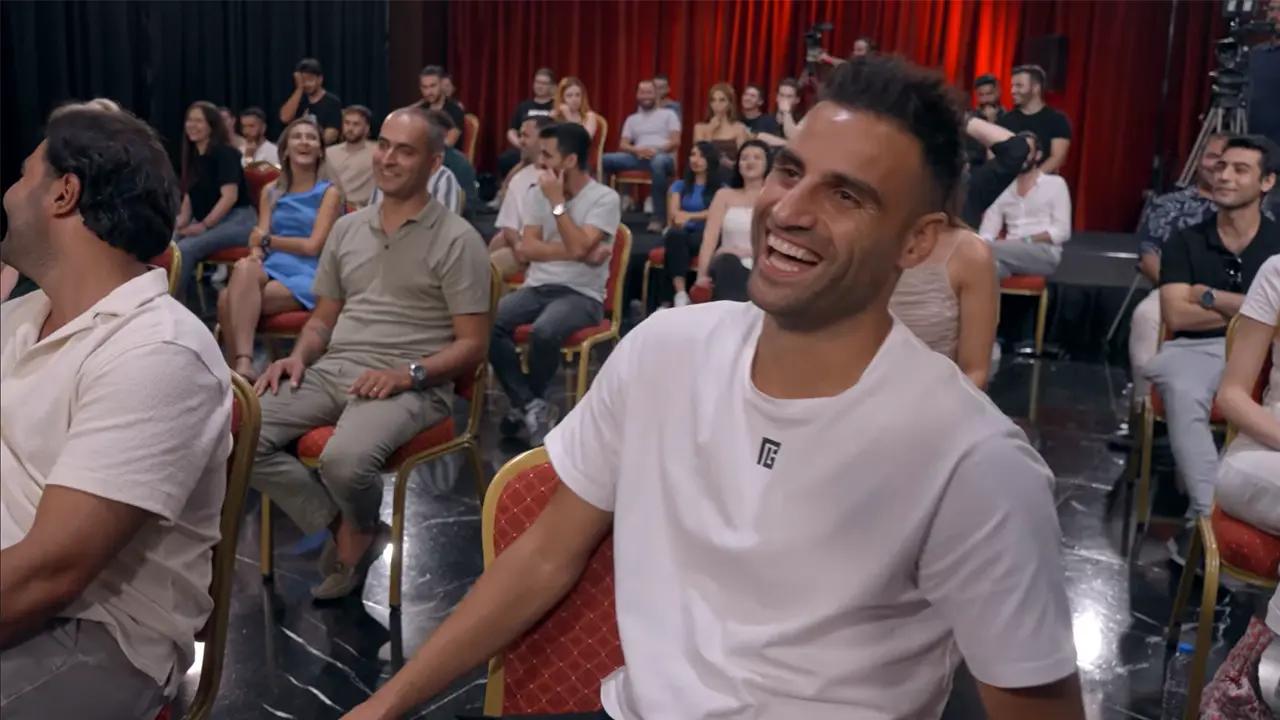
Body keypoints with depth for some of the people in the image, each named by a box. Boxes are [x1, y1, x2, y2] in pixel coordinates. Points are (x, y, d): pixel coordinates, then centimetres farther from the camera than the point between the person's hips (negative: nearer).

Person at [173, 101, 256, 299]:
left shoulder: (225, 153, -9)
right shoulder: (192, 156, 14)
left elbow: (230, 196, -17)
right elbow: (189, 195, 17)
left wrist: (204, 225, -20)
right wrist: (182, 220, -2)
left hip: (236, 221, -7)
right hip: (204, 222, 7)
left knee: (184, 249, -29)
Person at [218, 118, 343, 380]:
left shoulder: (329, 192, 7)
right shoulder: (270, 192, 21)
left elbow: (313, 246, -4)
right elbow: (259, 239, 9)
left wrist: (268, 240, 4)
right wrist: (254, 256, -14)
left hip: (307, 276, -3)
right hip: (271, 270, 4)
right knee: (244, 268, -35)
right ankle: (241, 366, -42)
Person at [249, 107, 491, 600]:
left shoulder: (456, 240, -2)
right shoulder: (347, 229, 16)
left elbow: (472, 346, -5)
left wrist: (409, 373, -20)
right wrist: (299, 356, -1)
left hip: (410, 385, -5)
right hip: (332, 370, 6)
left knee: (345, 460, -34)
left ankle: (360, 529, 3)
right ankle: (339, 525, -1)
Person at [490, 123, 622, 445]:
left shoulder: (605, 199, -6)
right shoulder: (537, 193, 9)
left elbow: (578, 247, -20)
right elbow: (526, 249, -1)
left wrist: (557, 201, -14)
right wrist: (577, 254, -13)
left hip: (582, 295, -5)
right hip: (537, 287, 5)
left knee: (544, 332, -36)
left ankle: (524, 403, -7)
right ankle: (533, 406, -15)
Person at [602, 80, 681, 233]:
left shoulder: (668, 114, 15)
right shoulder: (632, 119, 24)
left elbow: (675, 141, 3)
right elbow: (622, 145, 12)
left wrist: (657, 150, -15)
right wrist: (637, 150, -10)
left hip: (662, 156, -4)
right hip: (638, 157, 4)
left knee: (658, 162, -43)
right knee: (605, 159, -20)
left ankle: (659, 218, -37)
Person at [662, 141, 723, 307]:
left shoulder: (721, 189, 17)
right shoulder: (679, 185, 25)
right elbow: (673, 213, 10)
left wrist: (687, 216, -3)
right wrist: (702, 215, -4)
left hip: (706, 236, -1)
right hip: (681, 233, 1)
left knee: (698, 239, -40)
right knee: (675, 234, -38)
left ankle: (680, 294, -47)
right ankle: (680, 294, -52)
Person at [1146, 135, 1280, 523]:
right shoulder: (1185, 241, 10)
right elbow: (1176, 316, -2)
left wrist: (1210, 296, -1)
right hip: (1195, 348, 0)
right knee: (1183, 393, -36)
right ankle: (1209, 514, -39)